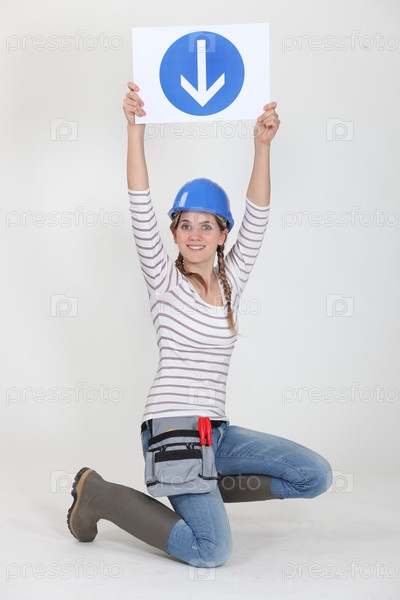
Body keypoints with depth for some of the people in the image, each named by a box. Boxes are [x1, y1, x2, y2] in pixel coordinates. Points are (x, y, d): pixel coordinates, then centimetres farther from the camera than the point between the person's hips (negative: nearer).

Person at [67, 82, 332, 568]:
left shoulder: (231, 282, 11)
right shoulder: (165, 281, -1)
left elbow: (256, 218, 0)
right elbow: (141, 212, -13)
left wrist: (262, 146, -13)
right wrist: (135, 129, -22)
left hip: (216, 428, 6)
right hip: (171, 425, -6)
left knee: (315, 476, -3)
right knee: (211, 551, -18)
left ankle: (205, 491, 10)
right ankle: (98, 494, 0)